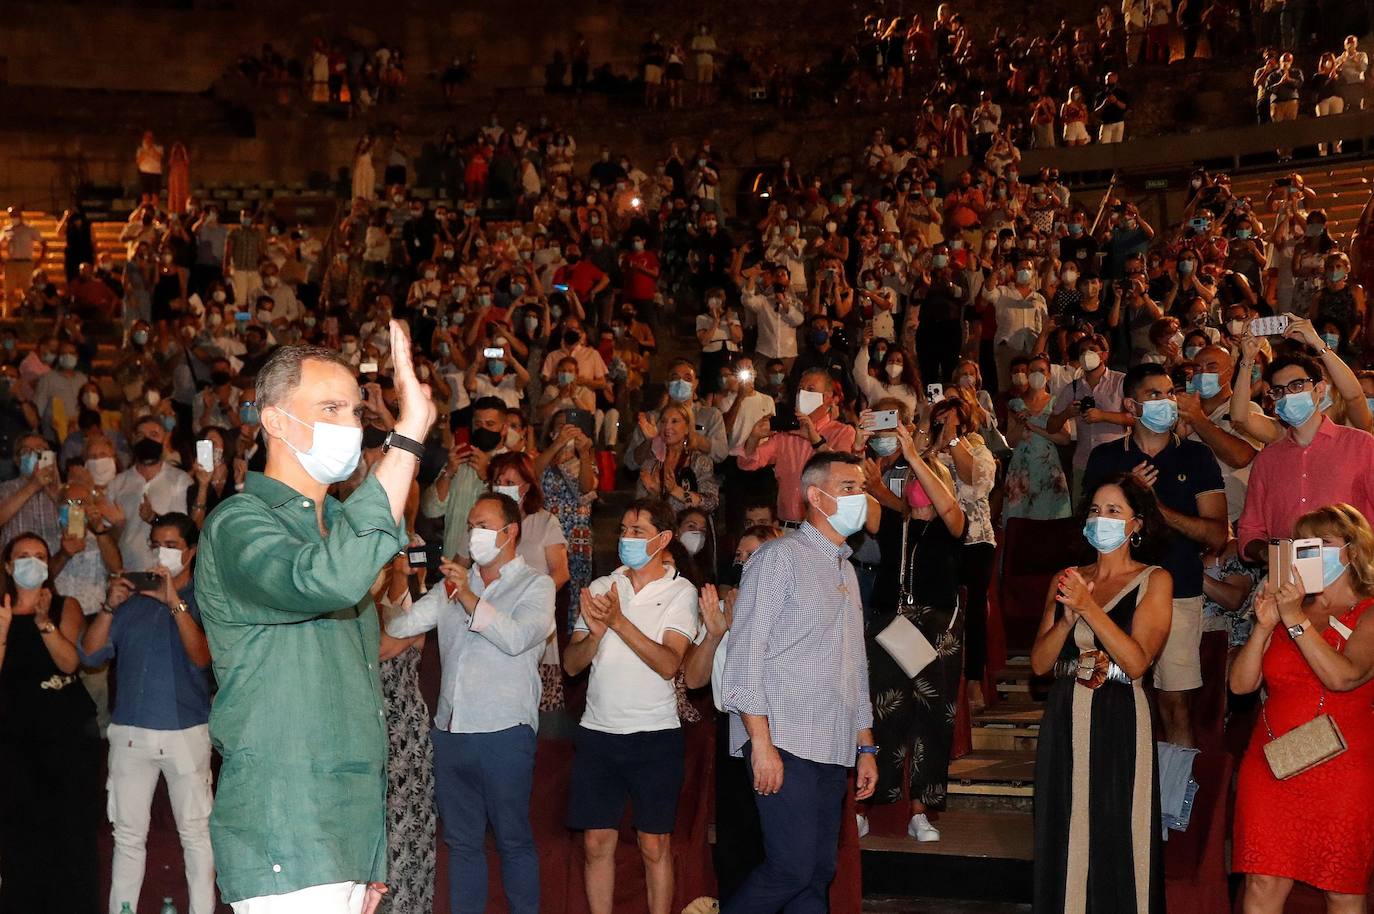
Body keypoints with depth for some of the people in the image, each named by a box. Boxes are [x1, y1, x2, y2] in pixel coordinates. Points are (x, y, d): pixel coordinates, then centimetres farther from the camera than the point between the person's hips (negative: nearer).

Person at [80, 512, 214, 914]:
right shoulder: (132, 598, 12)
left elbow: (202, 657, -13)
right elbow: (91, 654, 6)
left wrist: (176, 603, -21)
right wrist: (109, 607, -7)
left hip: (186, 730, -3)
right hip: (130, 731, 3)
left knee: (195, 832, 1)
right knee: (128, 835, 8)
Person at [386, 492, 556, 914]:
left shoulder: (535, 585, 0)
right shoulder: (453, 582, 16)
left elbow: (516, 637, -18)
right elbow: (399, 626, 10)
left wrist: (469, 596, -18)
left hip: (504, 733, -5)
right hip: (451, 732, 5)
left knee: (513, 840, 4)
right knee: (462, 841, 12)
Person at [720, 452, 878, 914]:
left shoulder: (846, 571, 20)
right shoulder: (780, 557, -4)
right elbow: (745, 655, -11)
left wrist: (866, 746, 19)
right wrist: (762, 742, -18)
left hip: (833, 750, 8)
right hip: (785, 745, -8)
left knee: (817, 875, 6)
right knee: (792, 869, -13)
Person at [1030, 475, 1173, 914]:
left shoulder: (1153, 581, -1)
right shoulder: (1067, 579, 11)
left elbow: (1137, 662, -14)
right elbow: (1040, 662, 4)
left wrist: (1088, 606, -17)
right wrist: (1068, 615, -12)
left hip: (1119, 722, -4)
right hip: (1064, 721, 4)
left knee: (1116, 839, 0)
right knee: (1063, 840, 9)